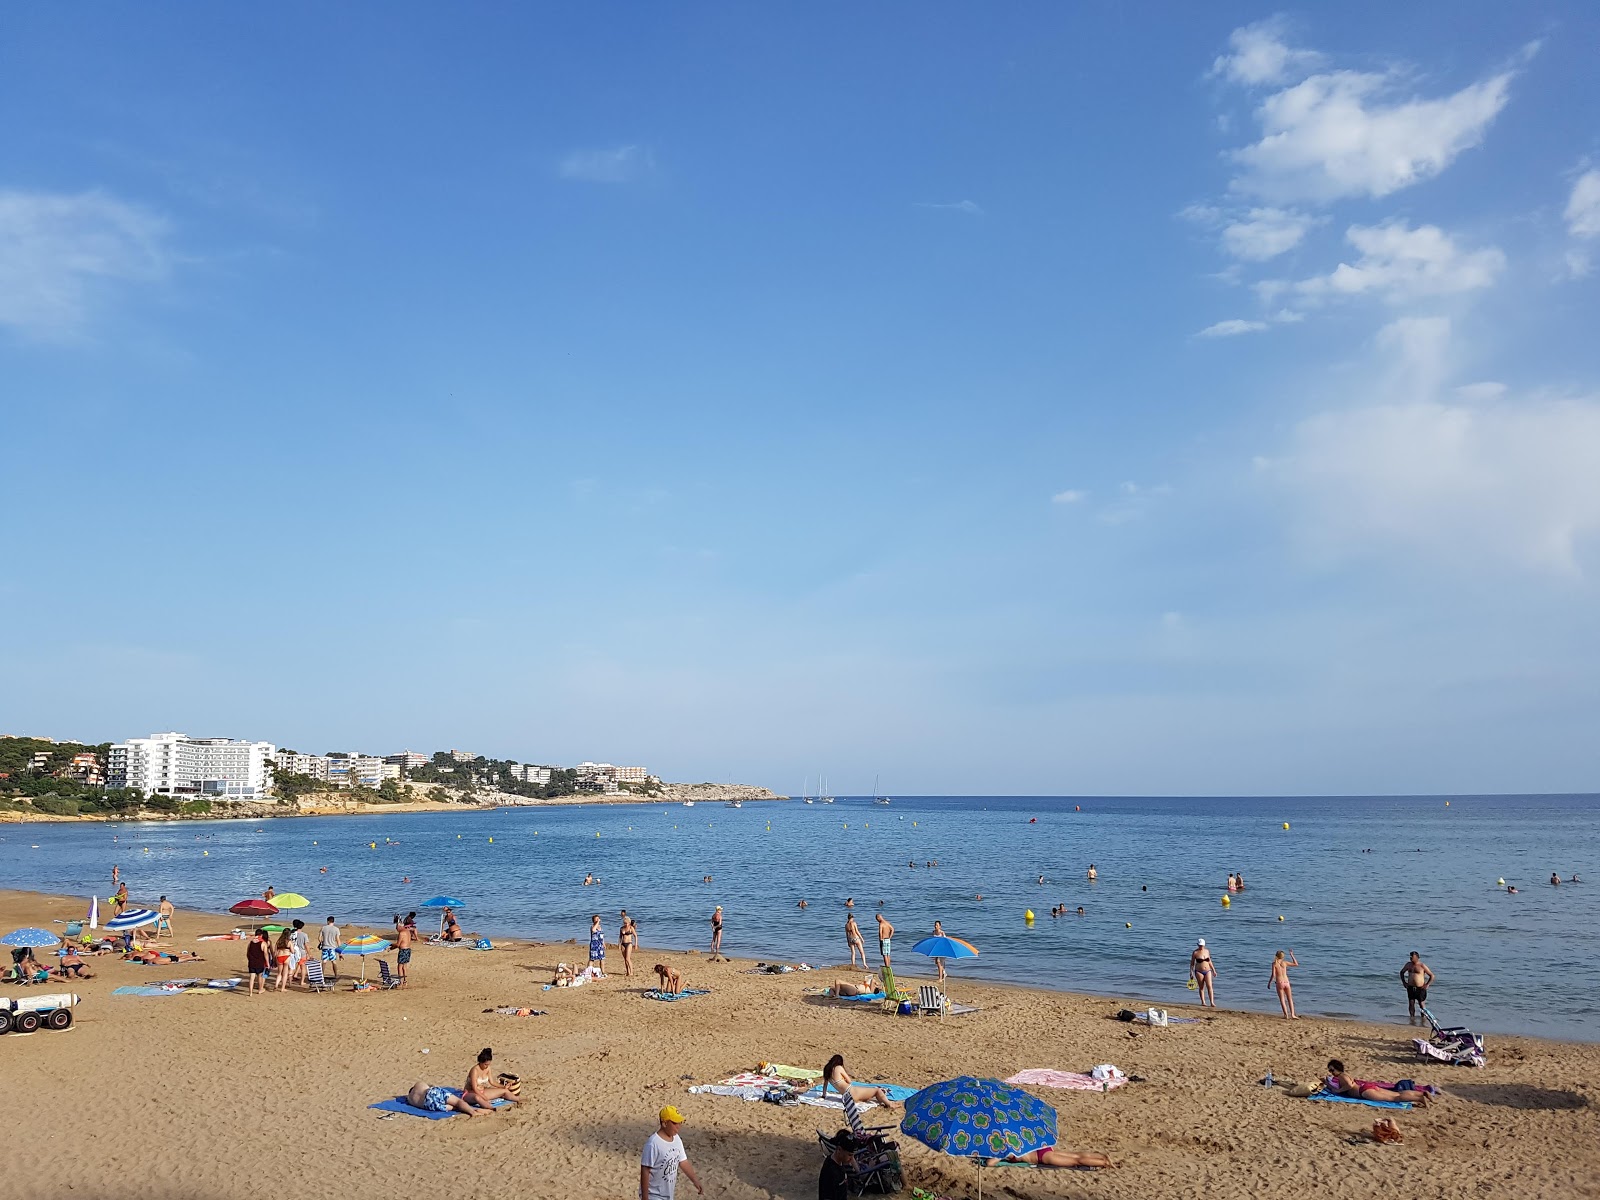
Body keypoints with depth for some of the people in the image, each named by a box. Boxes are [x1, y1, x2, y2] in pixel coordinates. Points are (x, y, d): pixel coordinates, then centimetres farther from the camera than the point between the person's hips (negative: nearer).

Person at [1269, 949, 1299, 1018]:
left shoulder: (1274, 963, -5)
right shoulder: (1285, 962, 1)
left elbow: (1273, 975, -10)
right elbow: (1296, 964, 12)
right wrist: (1292, 955, 16)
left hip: (1279, 983, -2)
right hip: (1286, 982, 2)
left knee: (1282, 1000, 5)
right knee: (1290, 999, 10)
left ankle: (1286, 1015, -2)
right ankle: (1292, 1015, 1)